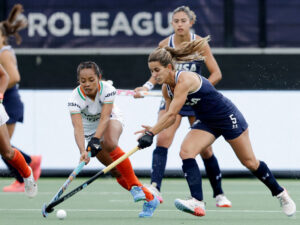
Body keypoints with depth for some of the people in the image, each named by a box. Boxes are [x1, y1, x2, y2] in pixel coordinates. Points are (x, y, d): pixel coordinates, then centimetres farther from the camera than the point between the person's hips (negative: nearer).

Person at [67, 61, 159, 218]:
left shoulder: (107, 89, -26)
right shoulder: (75, 99, -27)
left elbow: (104, 118, -35)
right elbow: (78, 127, -37)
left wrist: (95, 140, -50)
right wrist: (83, 151, -53)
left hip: (112, 120, -1)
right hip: (91, 128, 1)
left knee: (110, 144, -36)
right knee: (116, 170, -8)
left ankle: (135, 186, -25)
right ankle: (148, 198, 2)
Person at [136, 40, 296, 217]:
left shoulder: (184, 80, -30)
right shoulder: (167, 88, -3)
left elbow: (171, 114, -34)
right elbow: (171, 118, 2)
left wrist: (151, 134, -34)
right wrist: (152, 130, -16)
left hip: (228, 117, -7)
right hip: (206, 122, 7)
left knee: (250, 162, 6)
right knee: (186, 152, -18)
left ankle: (280, 193, 29)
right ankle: (198, 202, -24)